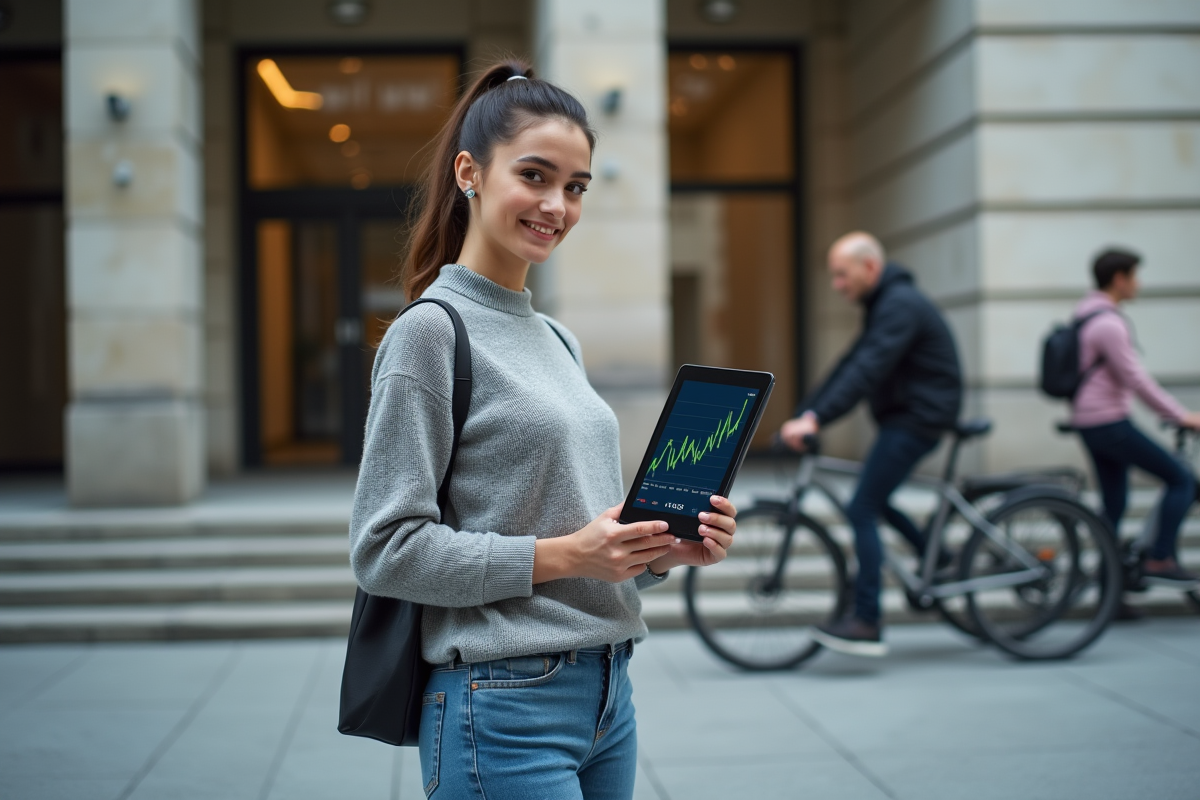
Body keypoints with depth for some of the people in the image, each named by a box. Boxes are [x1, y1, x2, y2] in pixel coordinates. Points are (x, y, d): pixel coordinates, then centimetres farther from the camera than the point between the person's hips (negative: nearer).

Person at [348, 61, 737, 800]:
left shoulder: (561, 342, 14)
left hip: (607, 695, 8)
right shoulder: (430, 331, -9)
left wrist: (663, 550, 0)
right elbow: (386, 550, -15)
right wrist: (563, 555, -19)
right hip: (505, 703, -7)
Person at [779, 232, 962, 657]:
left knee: (861, 510, -12)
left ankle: (866, 624, -11)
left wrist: (816, 419, -35)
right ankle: (938, 562, 30)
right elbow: (852, 364, 14)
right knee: (873, 501, 20)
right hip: (907, 416, 11)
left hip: (917, 418, -11)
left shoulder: (901, 305, -18)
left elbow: (867, 371, -30)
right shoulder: (884, 304, 15)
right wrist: (805, 413, 8)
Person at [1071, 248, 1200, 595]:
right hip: (1110, 423, -10)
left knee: (1113, 509, 12)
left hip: (1088, 423, 10)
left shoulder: (1086, 313, 15)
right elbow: (1136, 380, -19)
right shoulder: (1108, 323, -18)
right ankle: (1160, 560, -4)